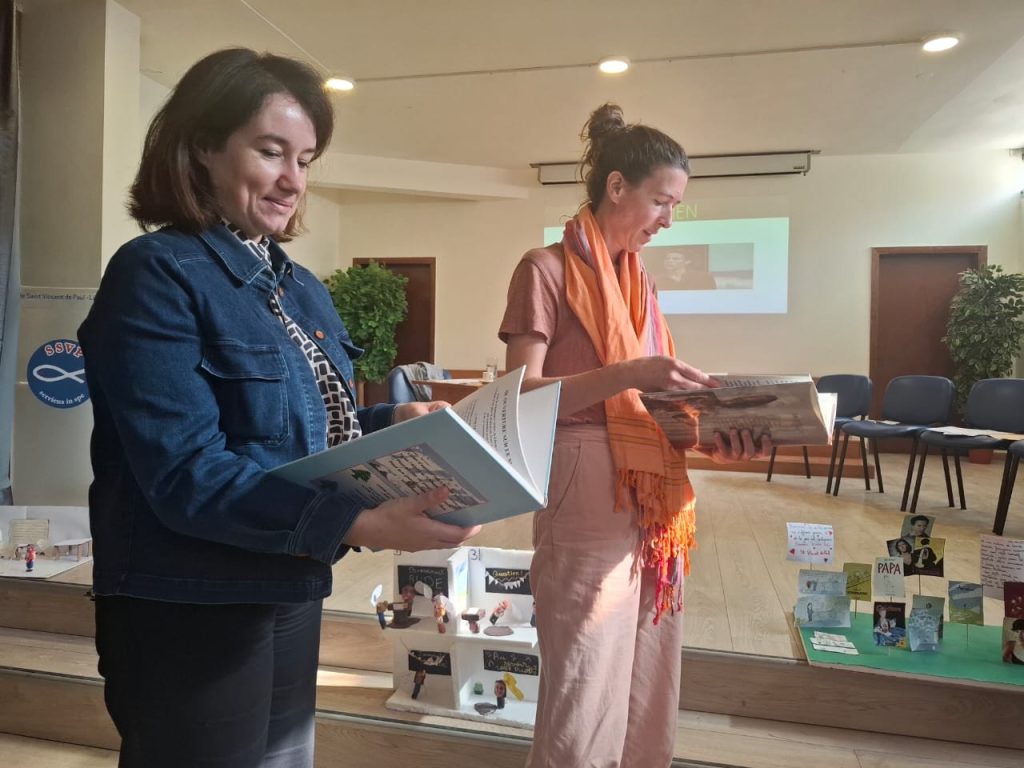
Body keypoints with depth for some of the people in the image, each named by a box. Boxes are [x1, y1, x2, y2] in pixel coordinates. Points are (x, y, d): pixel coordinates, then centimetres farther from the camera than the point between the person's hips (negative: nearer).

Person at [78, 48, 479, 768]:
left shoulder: (301, 287, 9)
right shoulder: (156, 276, -16)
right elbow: (186, 475, -26)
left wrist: (393, 422, -5)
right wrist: (364, 524, -35)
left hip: (292, 595, 8)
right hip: (189, 614, -7)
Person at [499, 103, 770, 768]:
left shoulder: (638, 280, 17)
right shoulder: (548, 269, -5)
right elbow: (522, 397, -13)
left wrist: (711, 434, -1)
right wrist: (628, 375, -24)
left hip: (655, 504, 7)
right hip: (587, 502, -7)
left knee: (649, 702, 15)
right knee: (587, 711, 1)